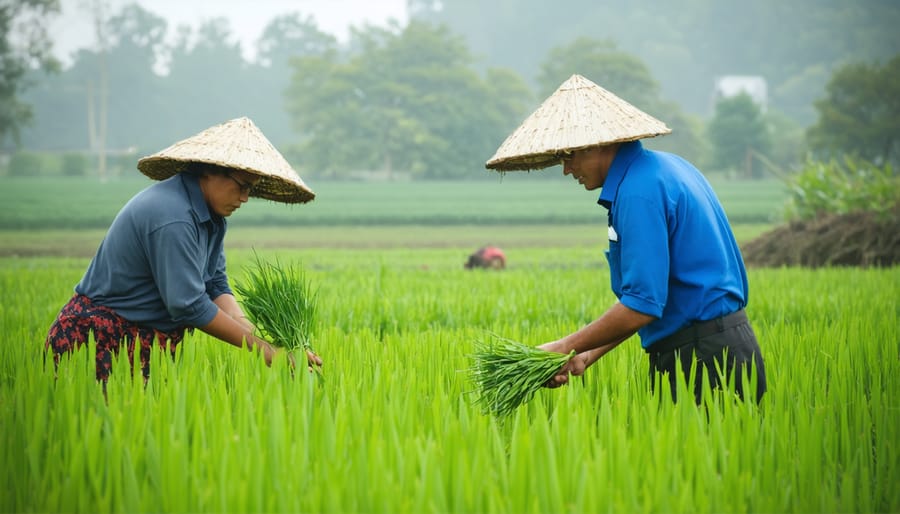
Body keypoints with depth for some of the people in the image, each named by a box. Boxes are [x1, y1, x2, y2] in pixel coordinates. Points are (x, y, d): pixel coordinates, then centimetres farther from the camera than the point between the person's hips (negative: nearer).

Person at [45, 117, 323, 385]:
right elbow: (188, 306, -24)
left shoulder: (211, 216, 6)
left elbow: (215, 286, 4)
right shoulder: (172, 217, -24)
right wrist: (255, 345, -18)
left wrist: (252, 332, -13)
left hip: (146, 342, 9)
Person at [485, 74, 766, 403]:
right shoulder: (664, 166, 15)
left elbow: (642, 305, -20)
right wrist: (589, 355, 13)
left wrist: (567, 348, -8)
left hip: (700, 360, -10)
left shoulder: (639, 192, -16)